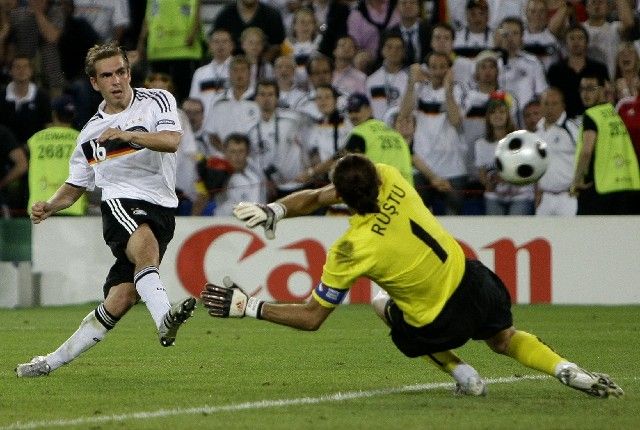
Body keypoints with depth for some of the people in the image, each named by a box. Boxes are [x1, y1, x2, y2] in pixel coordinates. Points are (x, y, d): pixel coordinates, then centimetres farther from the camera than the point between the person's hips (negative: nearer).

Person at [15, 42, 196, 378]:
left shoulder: (157, 101, 8)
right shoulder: (91, 132, 17)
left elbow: (172, 140, -12)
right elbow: (74, 187, 23)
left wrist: (127, 135, -27)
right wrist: (49, 207, 2)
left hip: (160, 209, -1)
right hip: (120, 203, 1)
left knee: (120, 300, -12)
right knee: (146, 245, -37)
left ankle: (55, 360, 1)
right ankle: (164, 318, -57)